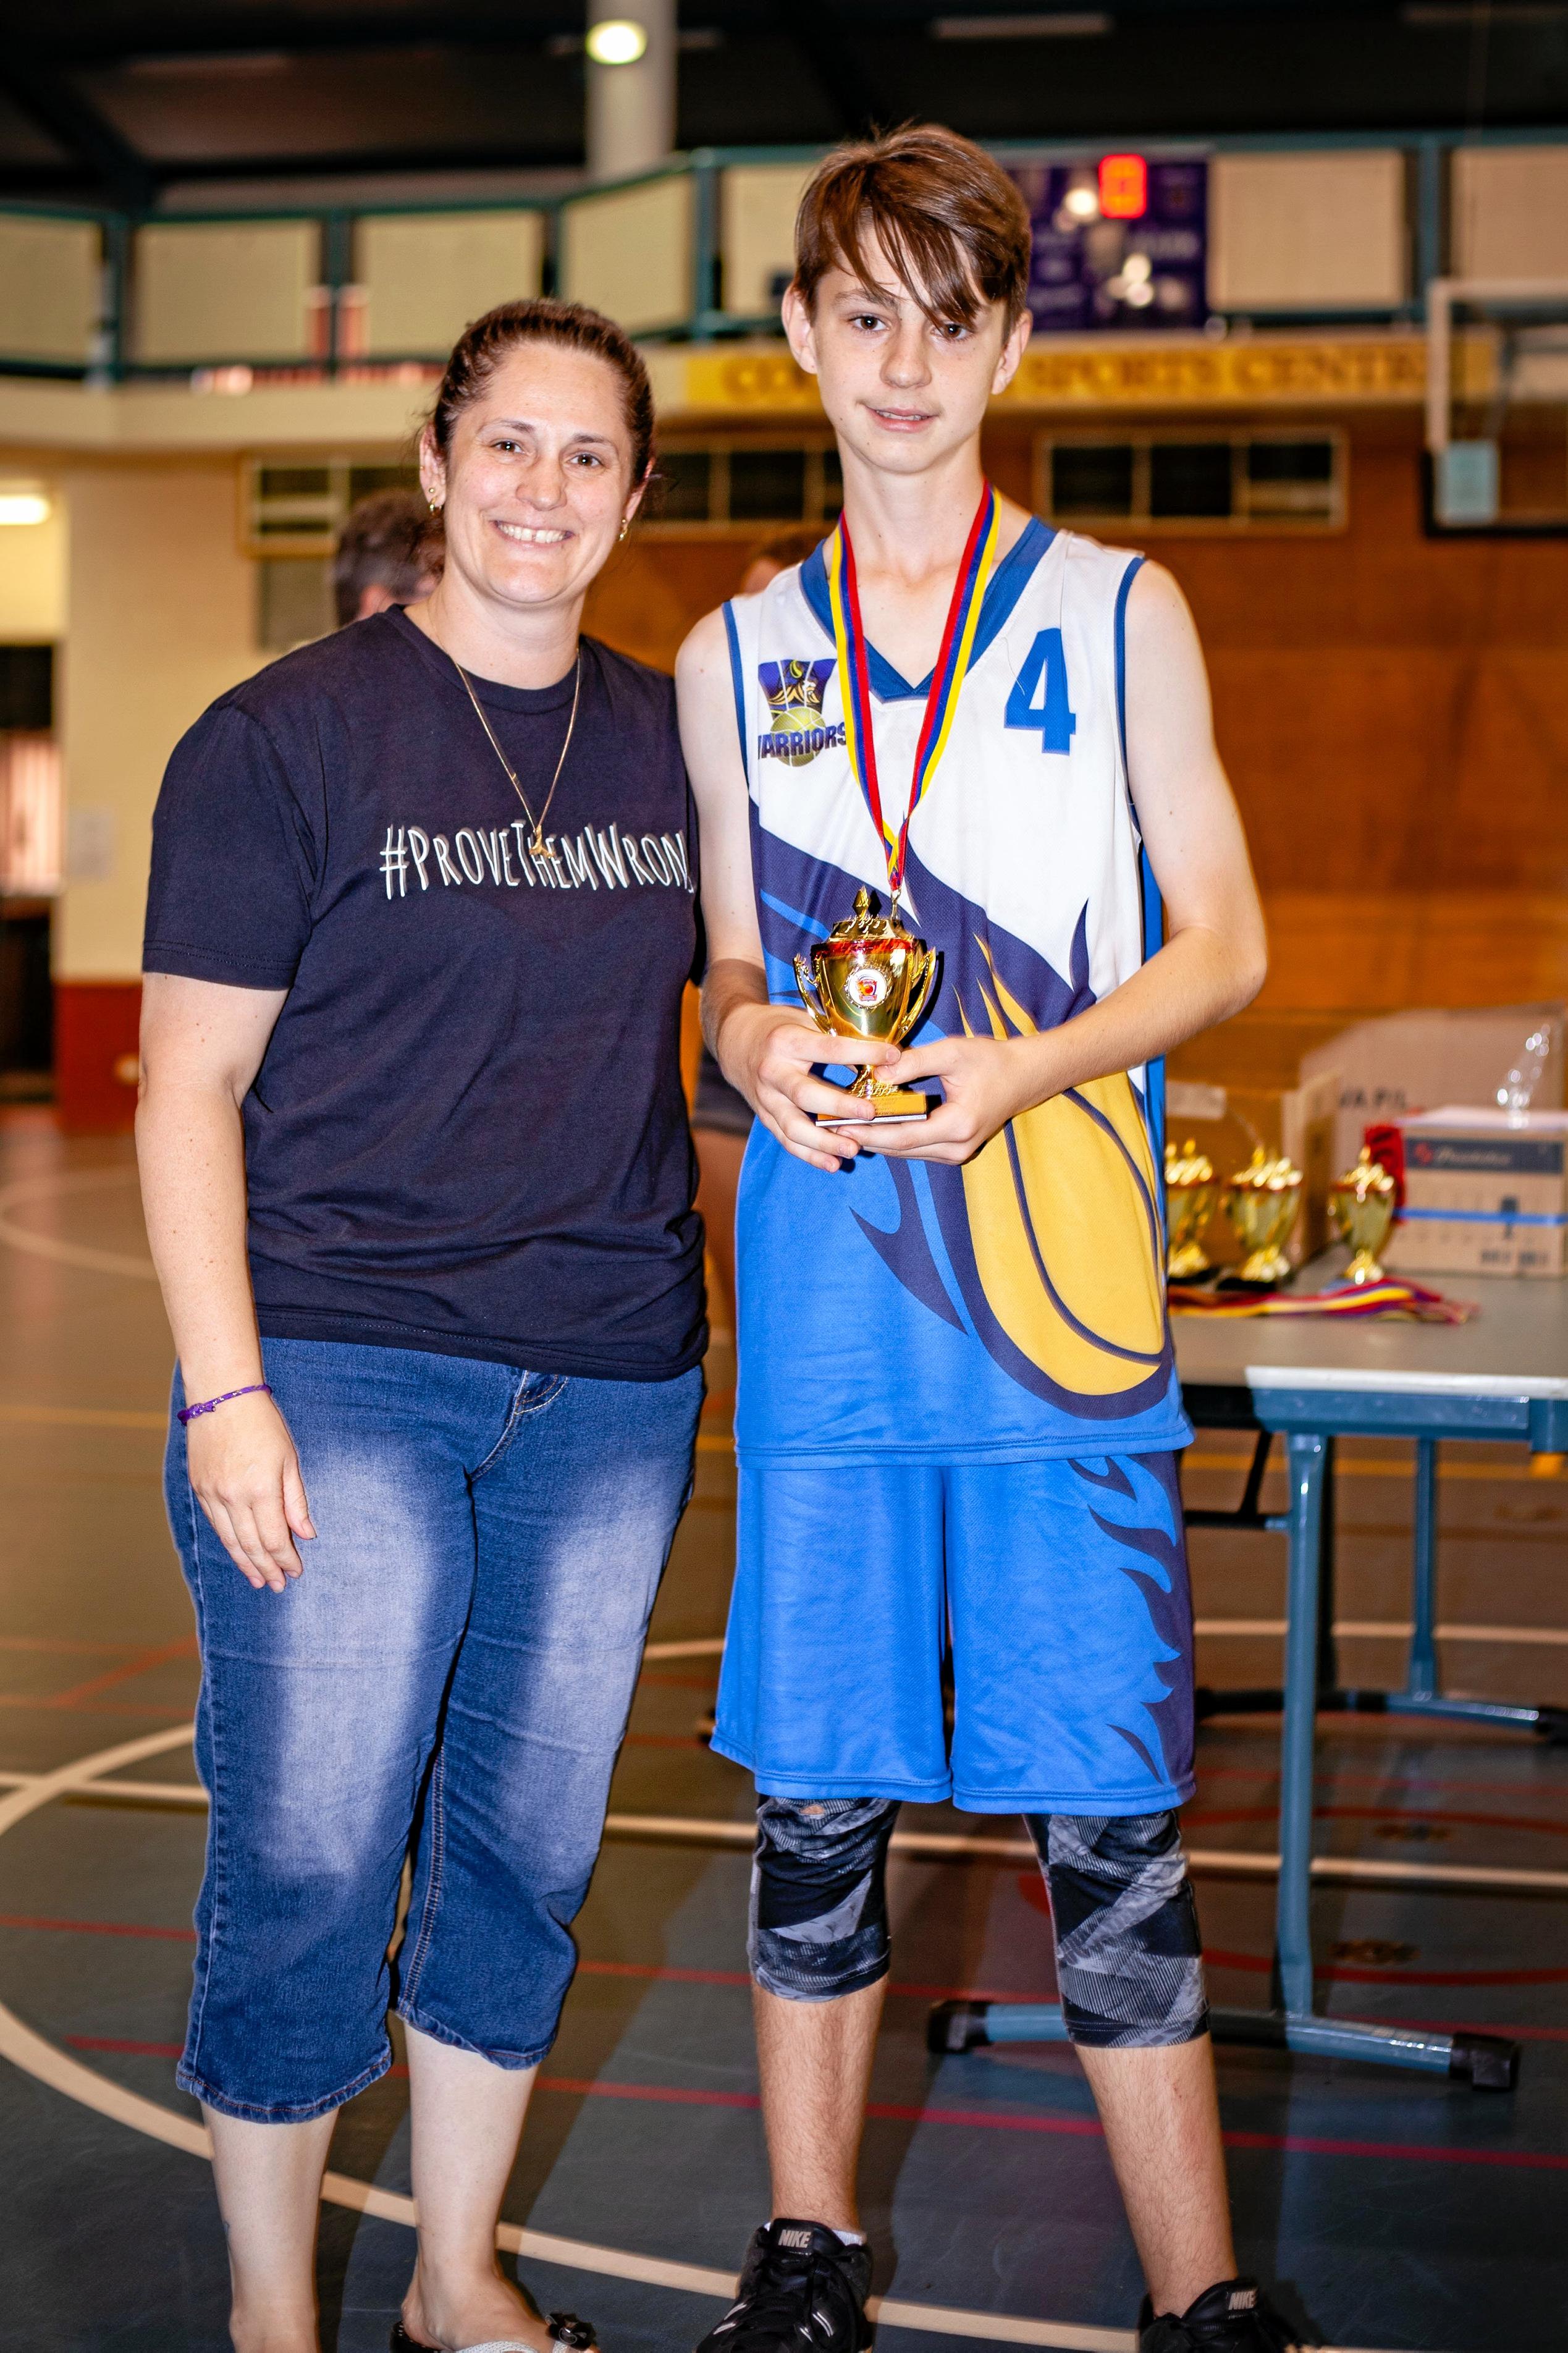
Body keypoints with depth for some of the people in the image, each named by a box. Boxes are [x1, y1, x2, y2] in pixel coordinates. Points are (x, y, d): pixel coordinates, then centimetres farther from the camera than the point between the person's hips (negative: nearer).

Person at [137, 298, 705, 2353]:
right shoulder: (289, 735, -3)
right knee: (306, 1863, -1)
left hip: (609, 1386, 5)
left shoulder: (672, 741, 10)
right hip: (343, 1370, -4)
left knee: (529, 1851, 12)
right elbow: (192, 1081, -5)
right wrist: (224, 1390, -12)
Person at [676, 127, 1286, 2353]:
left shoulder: (1121, 614, 6)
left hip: (1059, 1275, -2)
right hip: (823, 1289, 2)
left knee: (1109, 1810, -1)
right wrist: (755, 1039, -5)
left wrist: (1028, 1066, -13)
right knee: (816, 1790, 8)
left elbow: (1225, 939, 5)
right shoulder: (734, 657, 13)